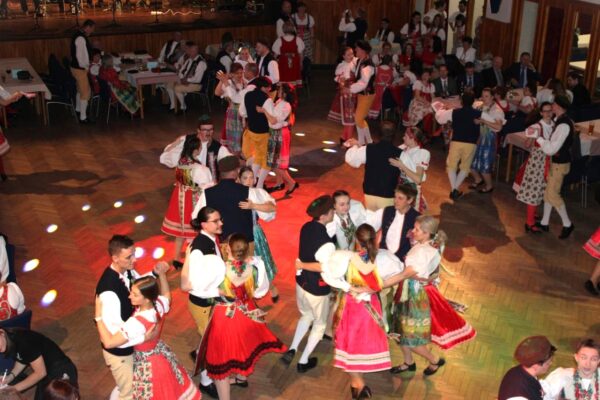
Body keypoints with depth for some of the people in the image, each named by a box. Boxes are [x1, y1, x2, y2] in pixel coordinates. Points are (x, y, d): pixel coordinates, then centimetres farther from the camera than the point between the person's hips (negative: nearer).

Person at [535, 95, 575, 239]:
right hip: (555, 161, 9)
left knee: (553, 194, -2)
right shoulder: (560, 120, 3)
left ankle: (567, 224, 13)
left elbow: (551, 149, -30)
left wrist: (539, 139, -18)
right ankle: (544, 223, 27)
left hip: (560, 164, -9)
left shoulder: (564, 125, -27)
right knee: (548, 192, 16)